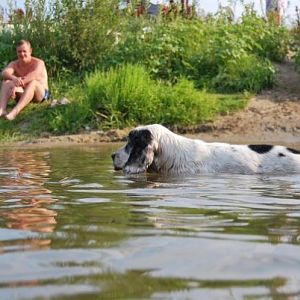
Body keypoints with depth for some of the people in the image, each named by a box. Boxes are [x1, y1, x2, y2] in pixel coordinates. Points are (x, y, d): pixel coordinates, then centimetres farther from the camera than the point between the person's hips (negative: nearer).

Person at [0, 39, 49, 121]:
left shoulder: (38, 63, -11)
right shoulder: (14, 64, 0)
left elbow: (33, 75, -34)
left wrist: (17, 85, -49)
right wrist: (14, 79, -48)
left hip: (41, 94, -4)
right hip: (22, 94, 4)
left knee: (33, 82, -35)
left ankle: (14, 112, -56)